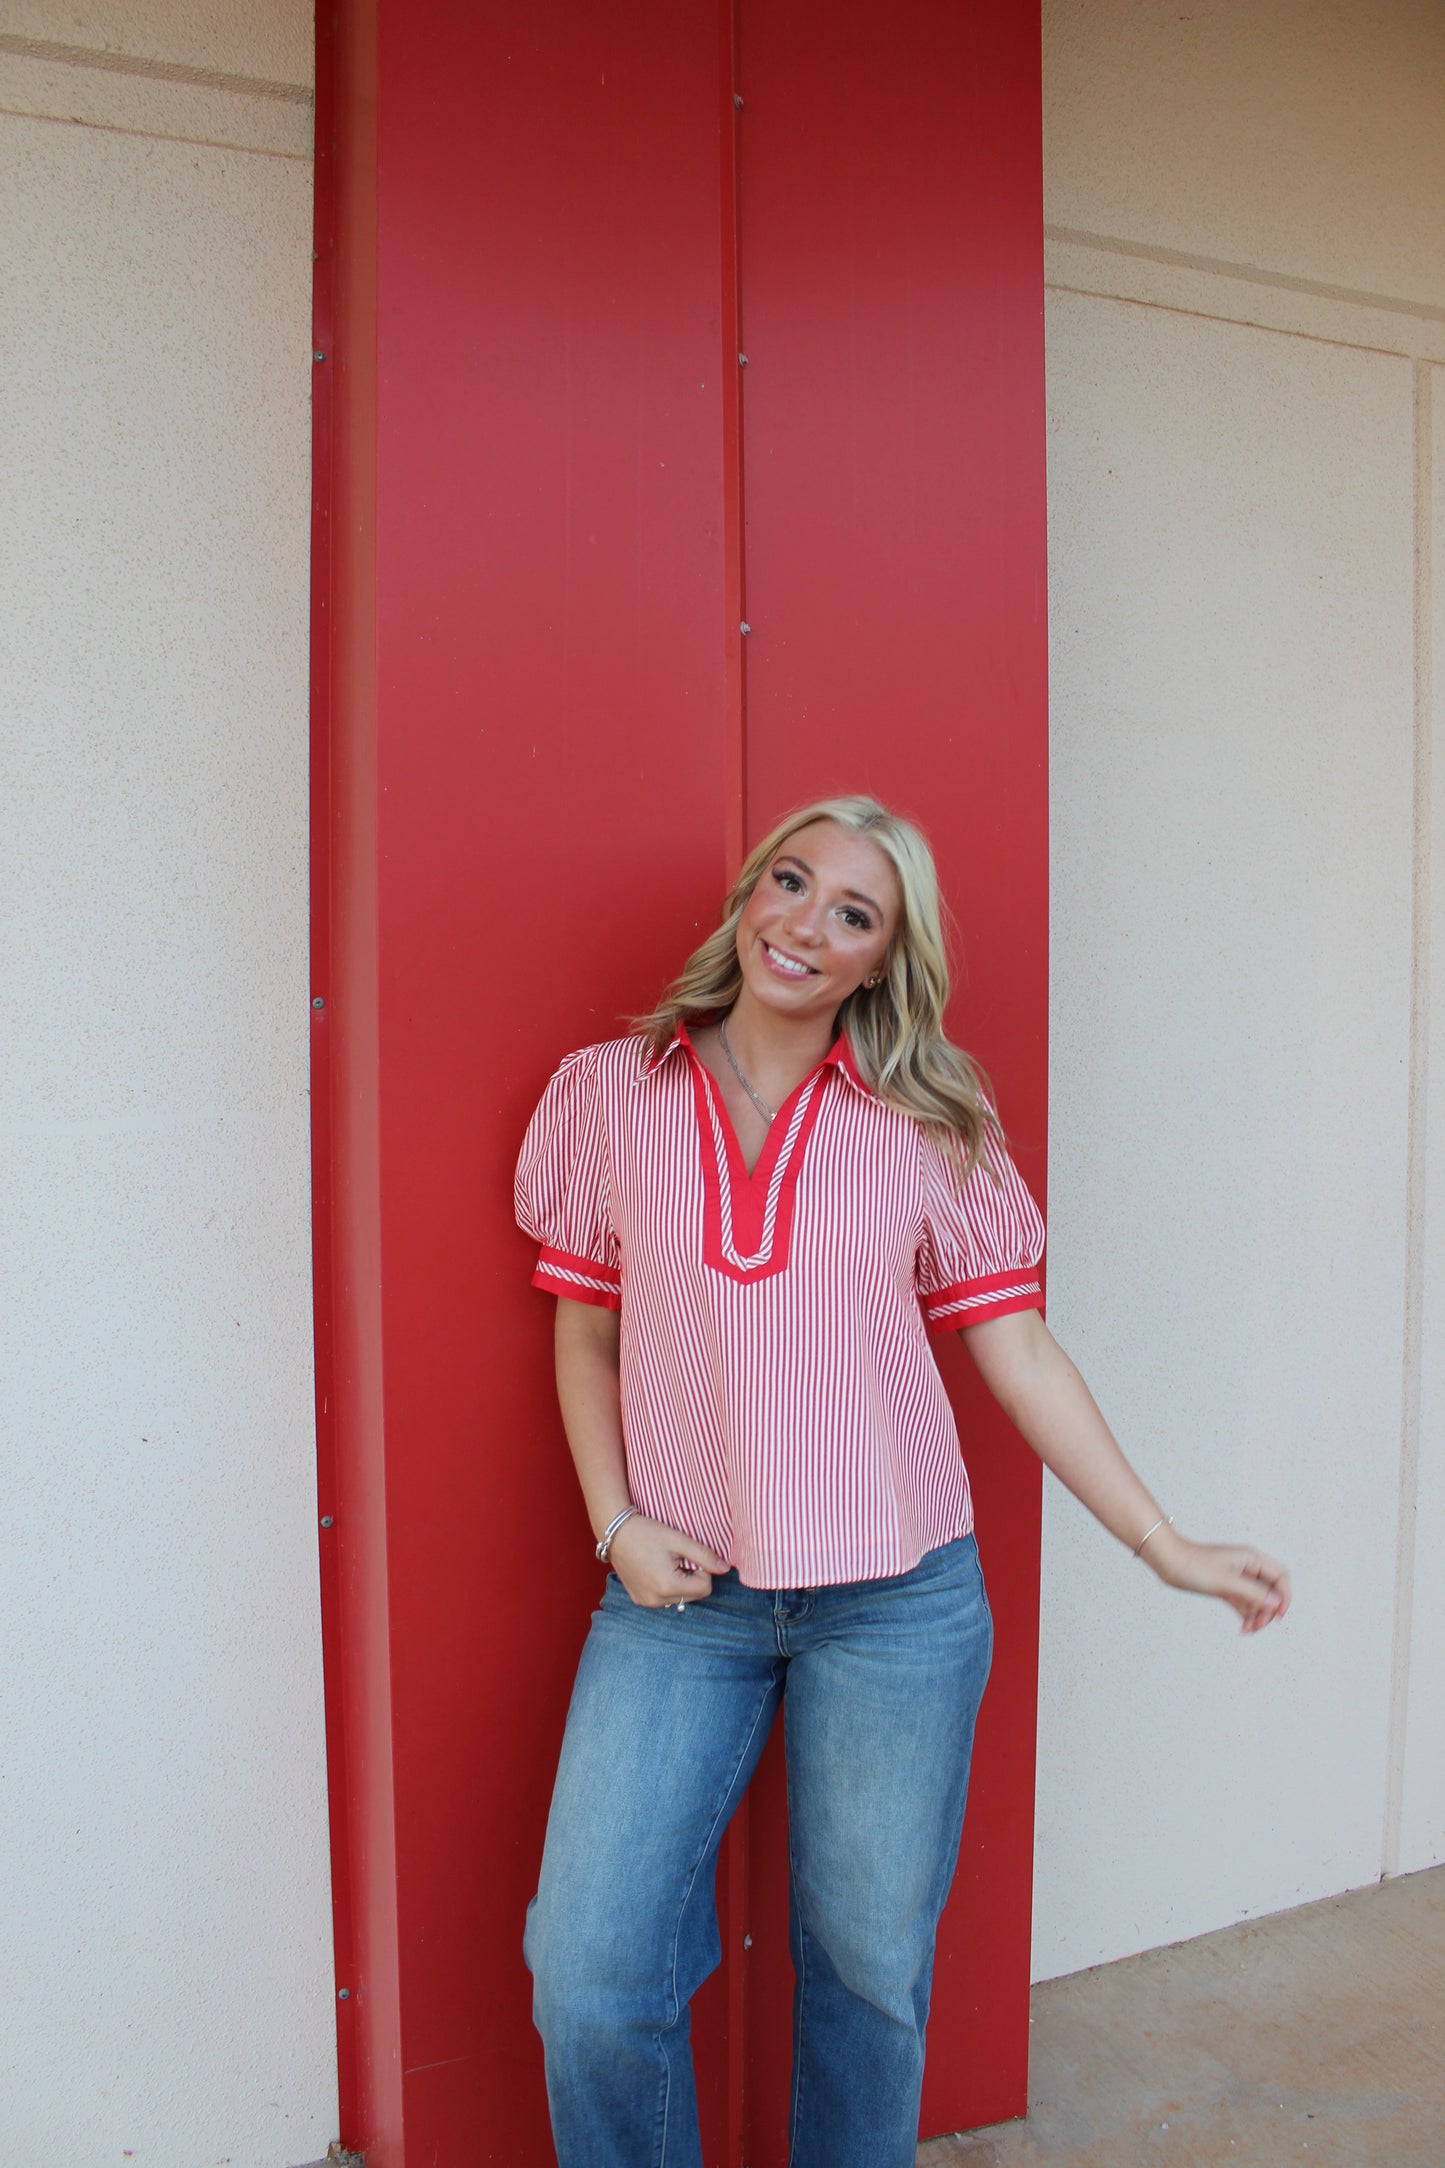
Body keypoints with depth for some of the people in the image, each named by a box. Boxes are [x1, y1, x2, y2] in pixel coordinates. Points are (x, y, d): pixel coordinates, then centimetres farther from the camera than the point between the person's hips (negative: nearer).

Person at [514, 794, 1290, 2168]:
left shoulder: (933, 1128, 0)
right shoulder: (608, 1093, 1)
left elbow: (1016, 1349, 2)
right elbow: (585, 1338, 7)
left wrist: (1167, 1549, 1)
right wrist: (617, 1523, -4)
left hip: (897, 1602, 0)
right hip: (681, 1594, 1)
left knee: (872, 1966, 13)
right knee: (590, 1973, -1)